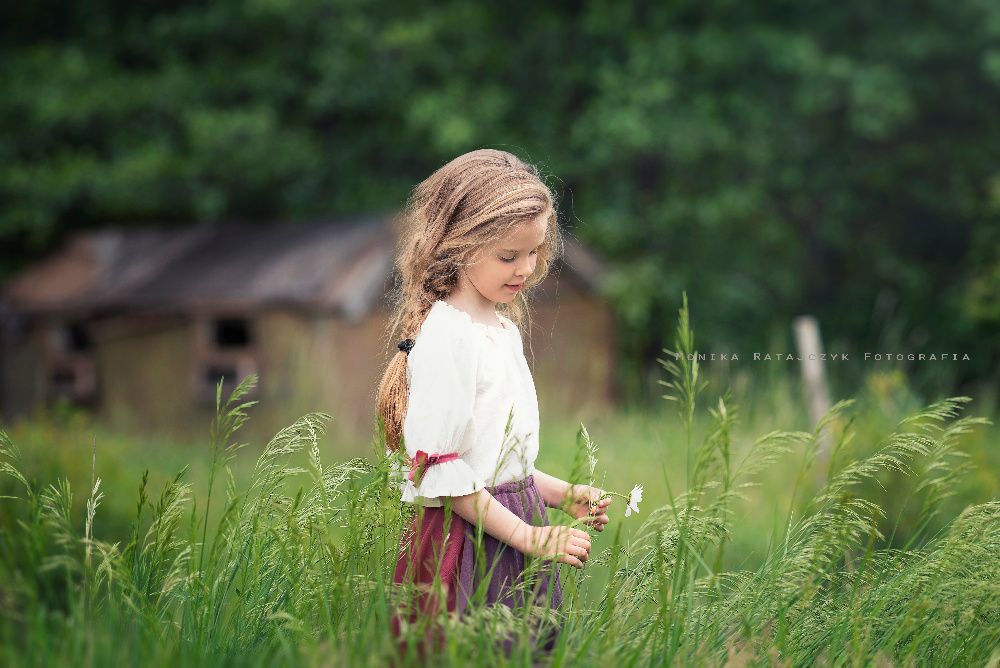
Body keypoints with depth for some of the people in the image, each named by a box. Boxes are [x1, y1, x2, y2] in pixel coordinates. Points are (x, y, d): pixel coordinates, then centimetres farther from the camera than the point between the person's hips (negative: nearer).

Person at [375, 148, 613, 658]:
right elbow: (436, 468, -20)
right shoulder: (444, 334, -16)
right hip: (465, 545, -9)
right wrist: (527, 535, -18)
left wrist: (564, 495, 9)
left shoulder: (504, 327, 12)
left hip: (515, 530, 9)